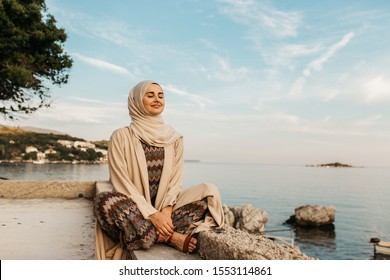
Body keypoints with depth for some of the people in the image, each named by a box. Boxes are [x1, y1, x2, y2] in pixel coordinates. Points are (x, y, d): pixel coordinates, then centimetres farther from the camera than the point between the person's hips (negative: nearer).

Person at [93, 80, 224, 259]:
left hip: (163, 210, 3)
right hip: (132, 211, -2)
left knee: (209, 192, -17)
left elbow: (176, 181, 1)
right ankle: (172, 237, -23)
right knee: (104, 201, -35)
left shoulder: (174, 138, 6)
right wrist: (152, 214, -21)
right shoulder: (121, 137, -4)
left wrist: (166, 211, -18)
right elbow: (121, 182, -11)